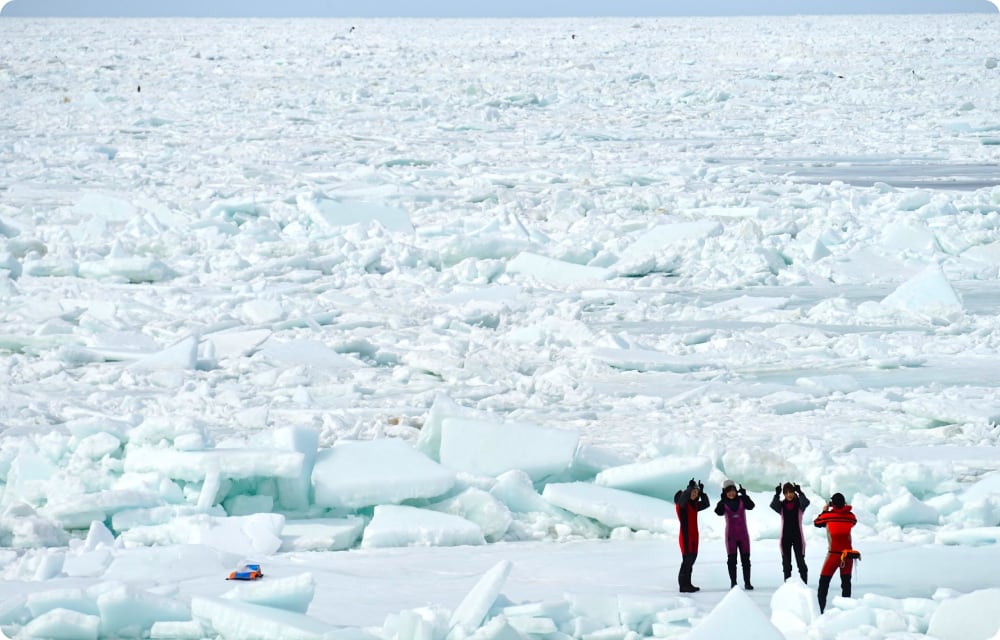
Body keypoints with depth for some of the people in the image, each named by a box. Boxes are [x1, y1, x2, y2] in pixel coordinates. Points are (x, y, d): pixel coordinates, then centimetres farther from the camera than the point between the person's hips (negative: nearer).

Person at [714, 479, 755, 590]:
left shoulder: (741, 499, -1)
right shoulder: (723, 503, -2)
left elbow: (751, 506, -16)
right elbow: (719, 512, -20)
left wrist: (744, 495, -28)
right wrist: (723, 499, -30)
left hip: (743, 534, 1)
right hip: (731, 535, -1)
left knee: (746, 559, -2)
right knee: (732, 560, -1)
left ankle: (747, 583, 0)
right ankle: (733, 583, 3)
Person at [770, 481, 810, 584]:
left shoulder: (799, 504, -1)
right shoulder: (781, 505, 3)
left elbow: (806, 502, -22)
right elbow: (773, 505, -18)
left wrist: (800, 492, -35)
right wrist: (777, 494, -31)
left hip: (798, 536, -2)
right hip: (785, 537, 2)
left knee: (801, 562, -5)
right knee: (786, 563, 6)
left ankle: (804, 584, -2)